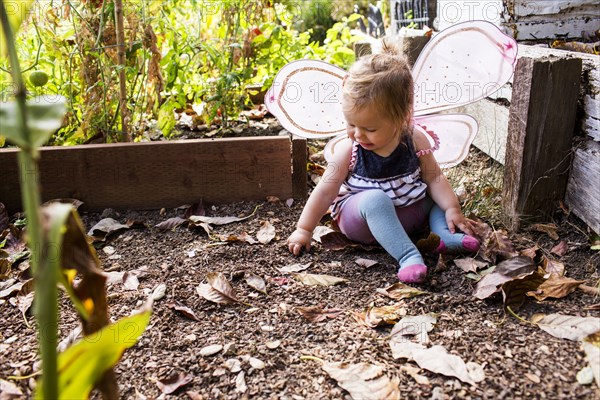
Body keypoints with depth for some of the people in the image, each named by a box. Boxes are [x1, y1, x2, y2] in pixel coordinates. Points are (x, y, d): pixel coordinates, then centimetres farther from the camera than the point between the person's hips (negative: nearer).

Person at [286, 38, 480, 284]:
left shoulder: (415, 142, -7)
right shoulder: (348, 150, -13)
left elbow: (434, 177, 0)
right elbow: (325, 191, -9)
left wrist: (452, 208, -13)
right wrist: (304, 229, -7)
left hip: (406, 213, 5)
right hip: (360, 217, -4)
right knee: (375, 198, -35)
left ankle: (445, 235, -12)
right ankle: (407, 255, -39)